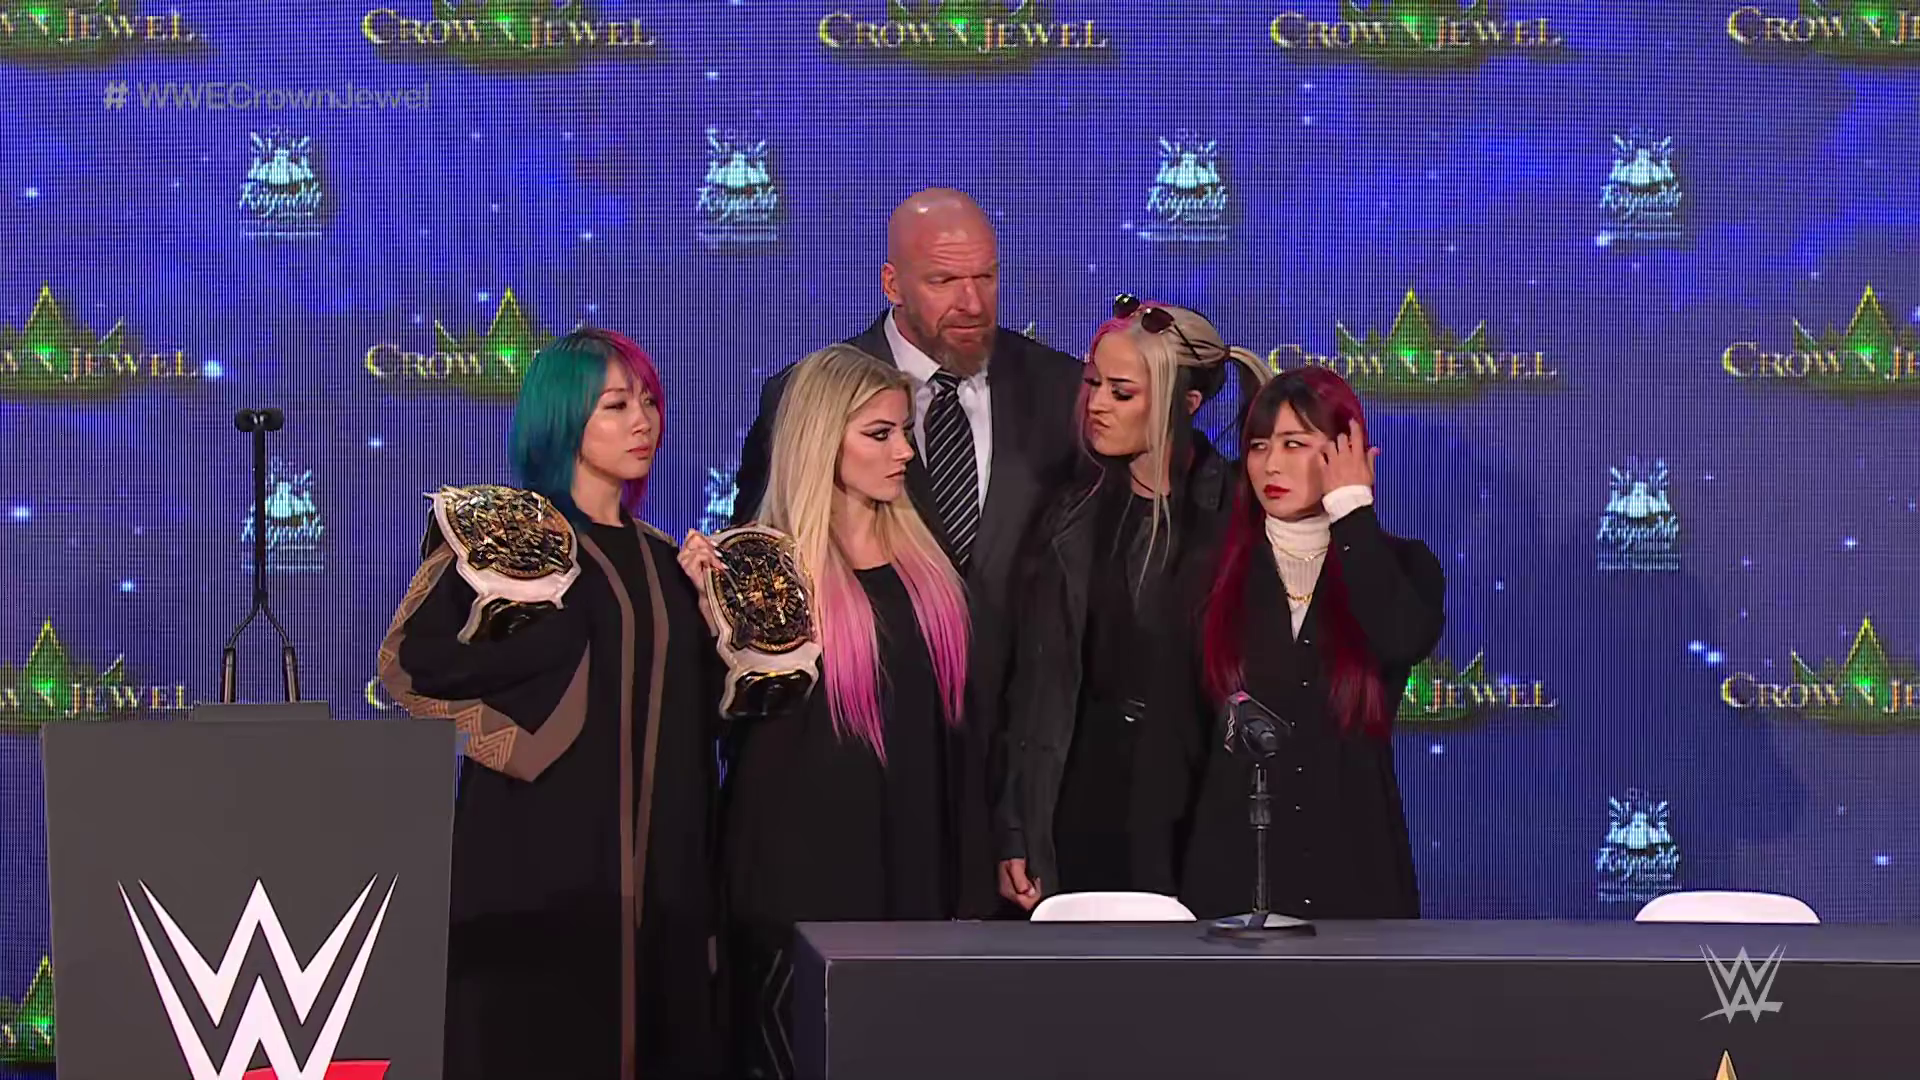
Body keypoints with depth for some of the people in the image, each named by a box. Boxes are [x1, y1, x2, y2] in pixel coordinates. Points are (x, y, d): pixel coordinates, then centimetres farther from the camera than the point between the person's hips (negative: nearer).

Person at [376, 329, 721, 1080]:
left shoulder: (662, 558, 15)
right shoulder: (505, 534, -2)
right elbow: (410, 662, -14)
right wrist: (566, 624, -14)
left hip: (654, 867, 5)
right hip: (538, 850, -5)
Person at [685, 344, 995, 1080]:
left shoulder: (924, 561, 10)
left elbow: (952, 723, 13)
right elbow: (738, 719, -9)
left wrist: (972, 884, 11)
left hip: (916, 871, 5)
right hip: (804, 875, -5)